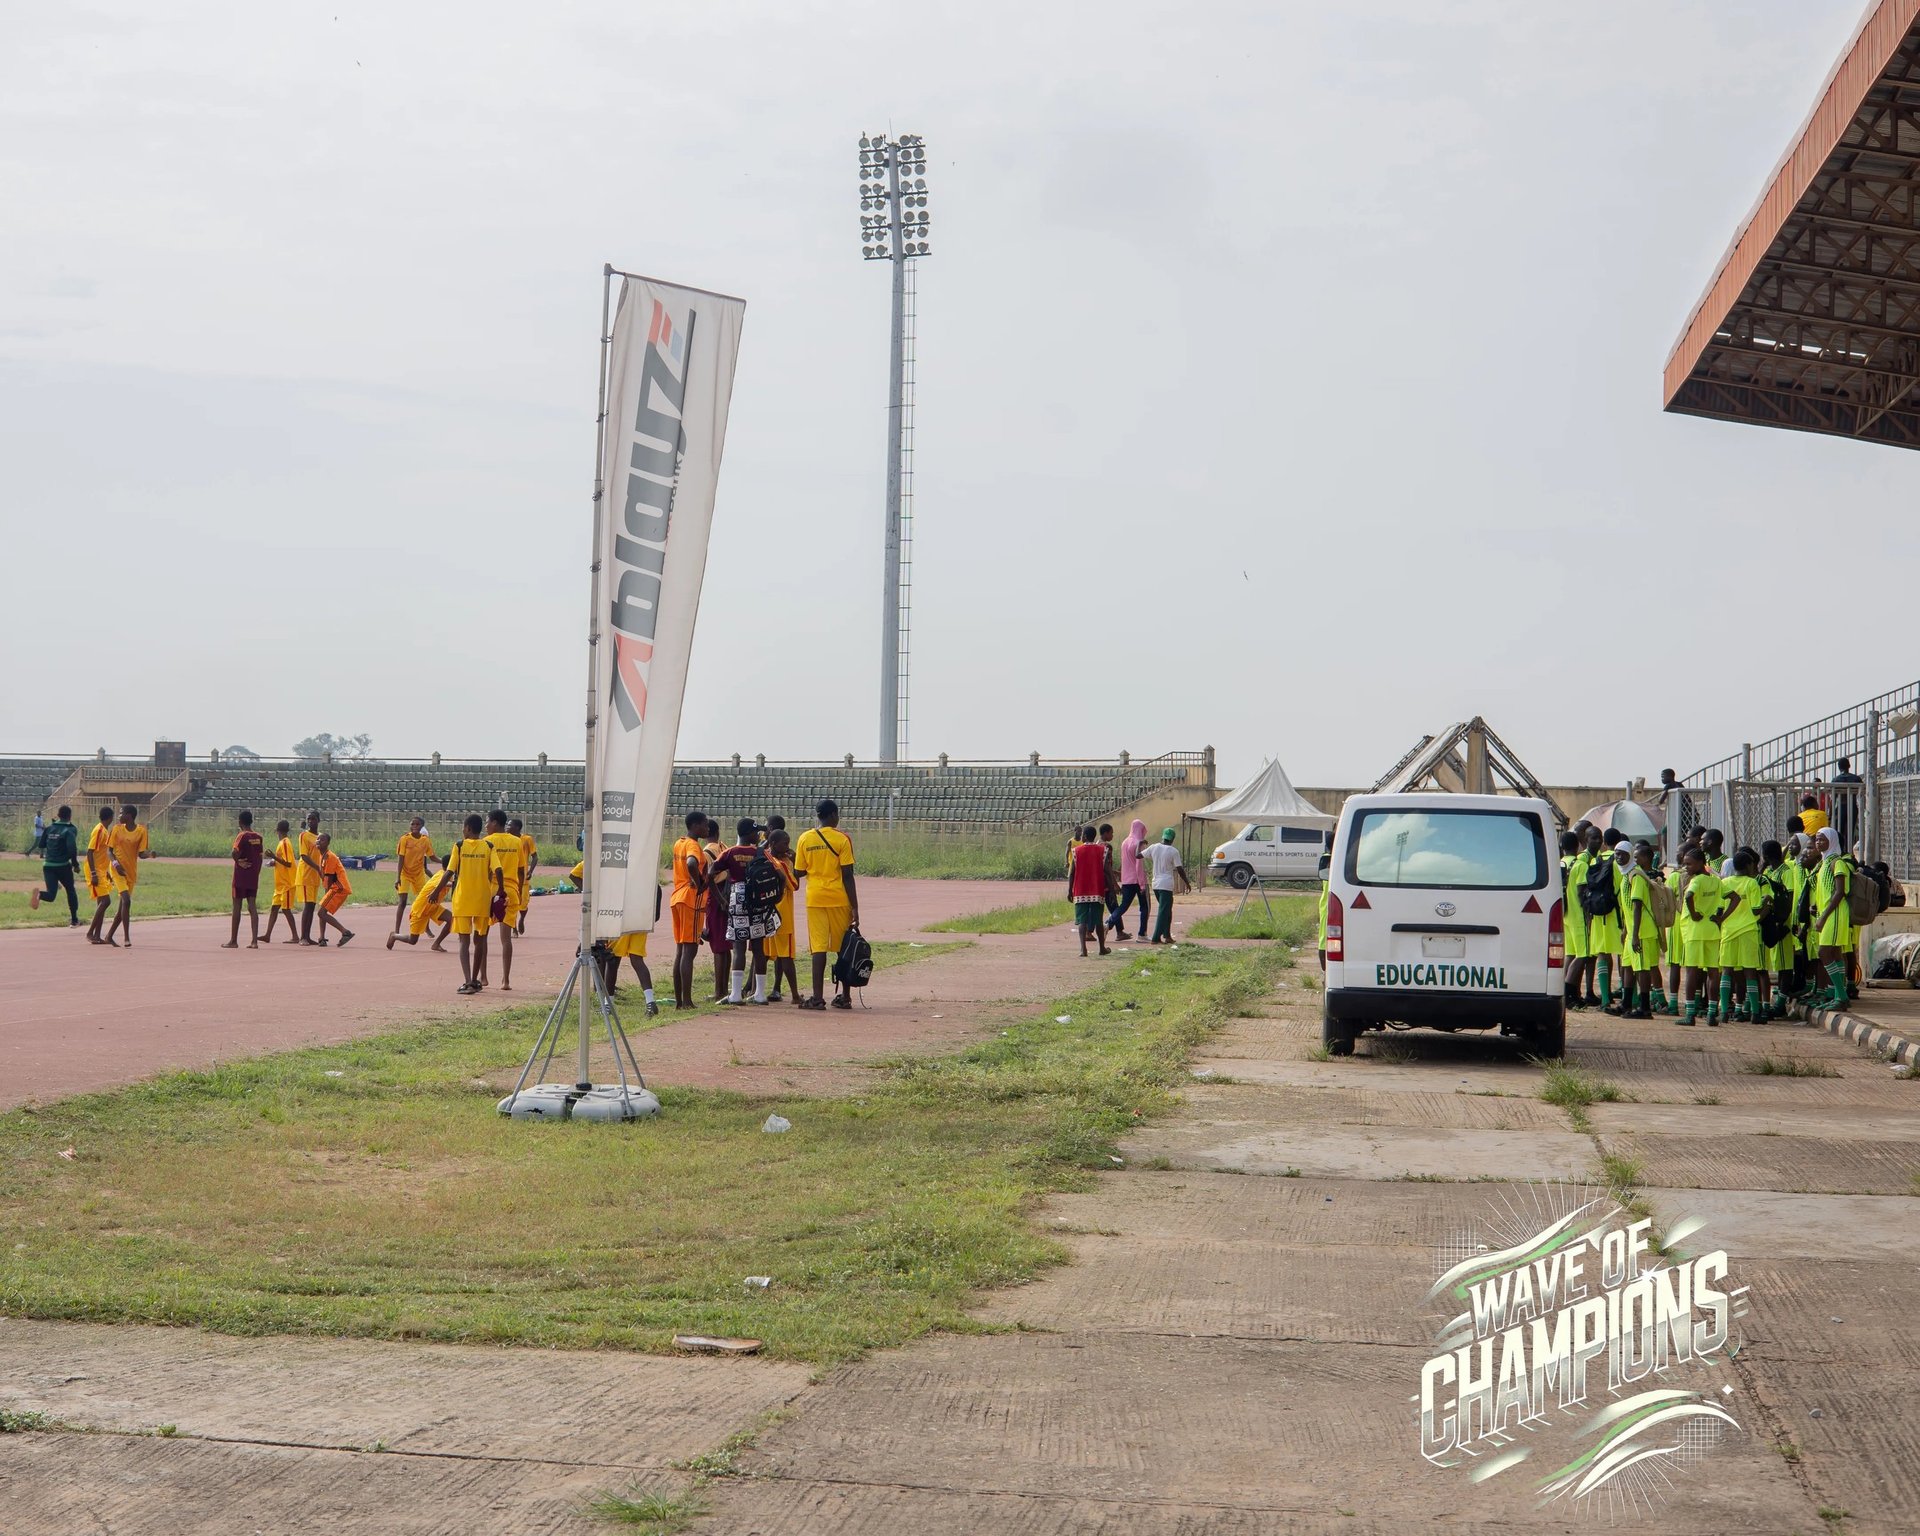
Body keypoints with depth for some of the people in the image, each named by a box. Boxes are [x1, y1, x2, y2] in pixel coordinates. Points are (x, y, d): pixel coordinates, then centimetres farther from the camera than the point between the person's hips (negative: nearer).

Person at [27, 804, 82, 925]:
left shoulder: (49, 828, 7)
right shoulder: (70, 830, -9)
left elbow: (40, 845, 15)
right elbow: (72, 849, -21)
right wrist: (75, 863, -7)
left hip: (48, 865, 3)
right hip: (63, 866, -3)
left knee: (50, 895, 1)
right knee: (70, 891, 19)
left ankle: (39, 895, -35)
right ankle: (74, 920, 23)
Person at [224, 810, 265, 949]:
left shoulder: (242, 836, -11)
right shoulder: (259, 837, 6)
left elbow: (235, 853, -26)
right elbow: (261, 857, 8)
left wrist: (238, 860, -7)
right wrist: (256, 872, 15)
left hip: (241, 876, -5)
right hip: (254, 878, 5)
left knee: (237, 906, 3)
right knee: (252, 907, 4)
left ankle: (234, 940, 7)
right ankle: (254, 941, -3)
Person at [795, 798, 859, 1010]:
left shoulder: (805, 838, 3)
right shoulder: (842, 839, -5)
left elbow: (799, 872, 7)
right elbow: (847, 875, -8)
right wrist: (855, 907, -5)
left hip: (815, 898, 2)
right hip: (839, 898, -2)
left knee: (818, 948, 0)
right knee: (844, 948, 9)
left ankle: (818, 997, -6)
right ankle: (845, 996, 13)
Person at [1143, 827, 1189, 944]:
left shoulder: (1154, 848, 3)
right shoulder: (1173, 851, -9)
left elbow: (1138, 856, 10)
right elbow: (1180, 870, -9)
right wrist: (1187, 883, 1)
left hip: (1156, 884, 6)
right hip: (1166, 885, -6)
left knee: (1166, 910, 18)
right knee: (1164, 911, -4)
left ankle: (1167, 935, 17)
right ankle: (1156, 938, -10)